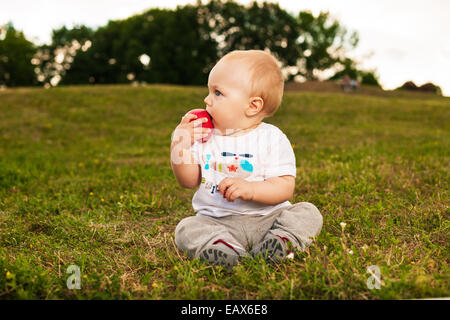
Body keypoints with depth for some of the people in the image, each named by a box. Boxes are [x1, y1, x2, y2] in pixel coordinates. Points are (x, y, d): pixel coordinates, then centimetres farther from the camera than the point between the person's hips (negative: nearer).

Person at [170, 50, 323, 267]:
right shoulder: (203, 136, 6)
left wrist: (249, 189, -29)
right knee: (186, 229, -22)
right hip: (217, 222, 2)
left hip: (267, 217, -2)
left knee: (308, 213, -19)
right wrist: (180, 144, -8)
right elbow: (189, 181, 5)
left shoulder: (272, 139, -6)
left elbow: (285, 188, -12)